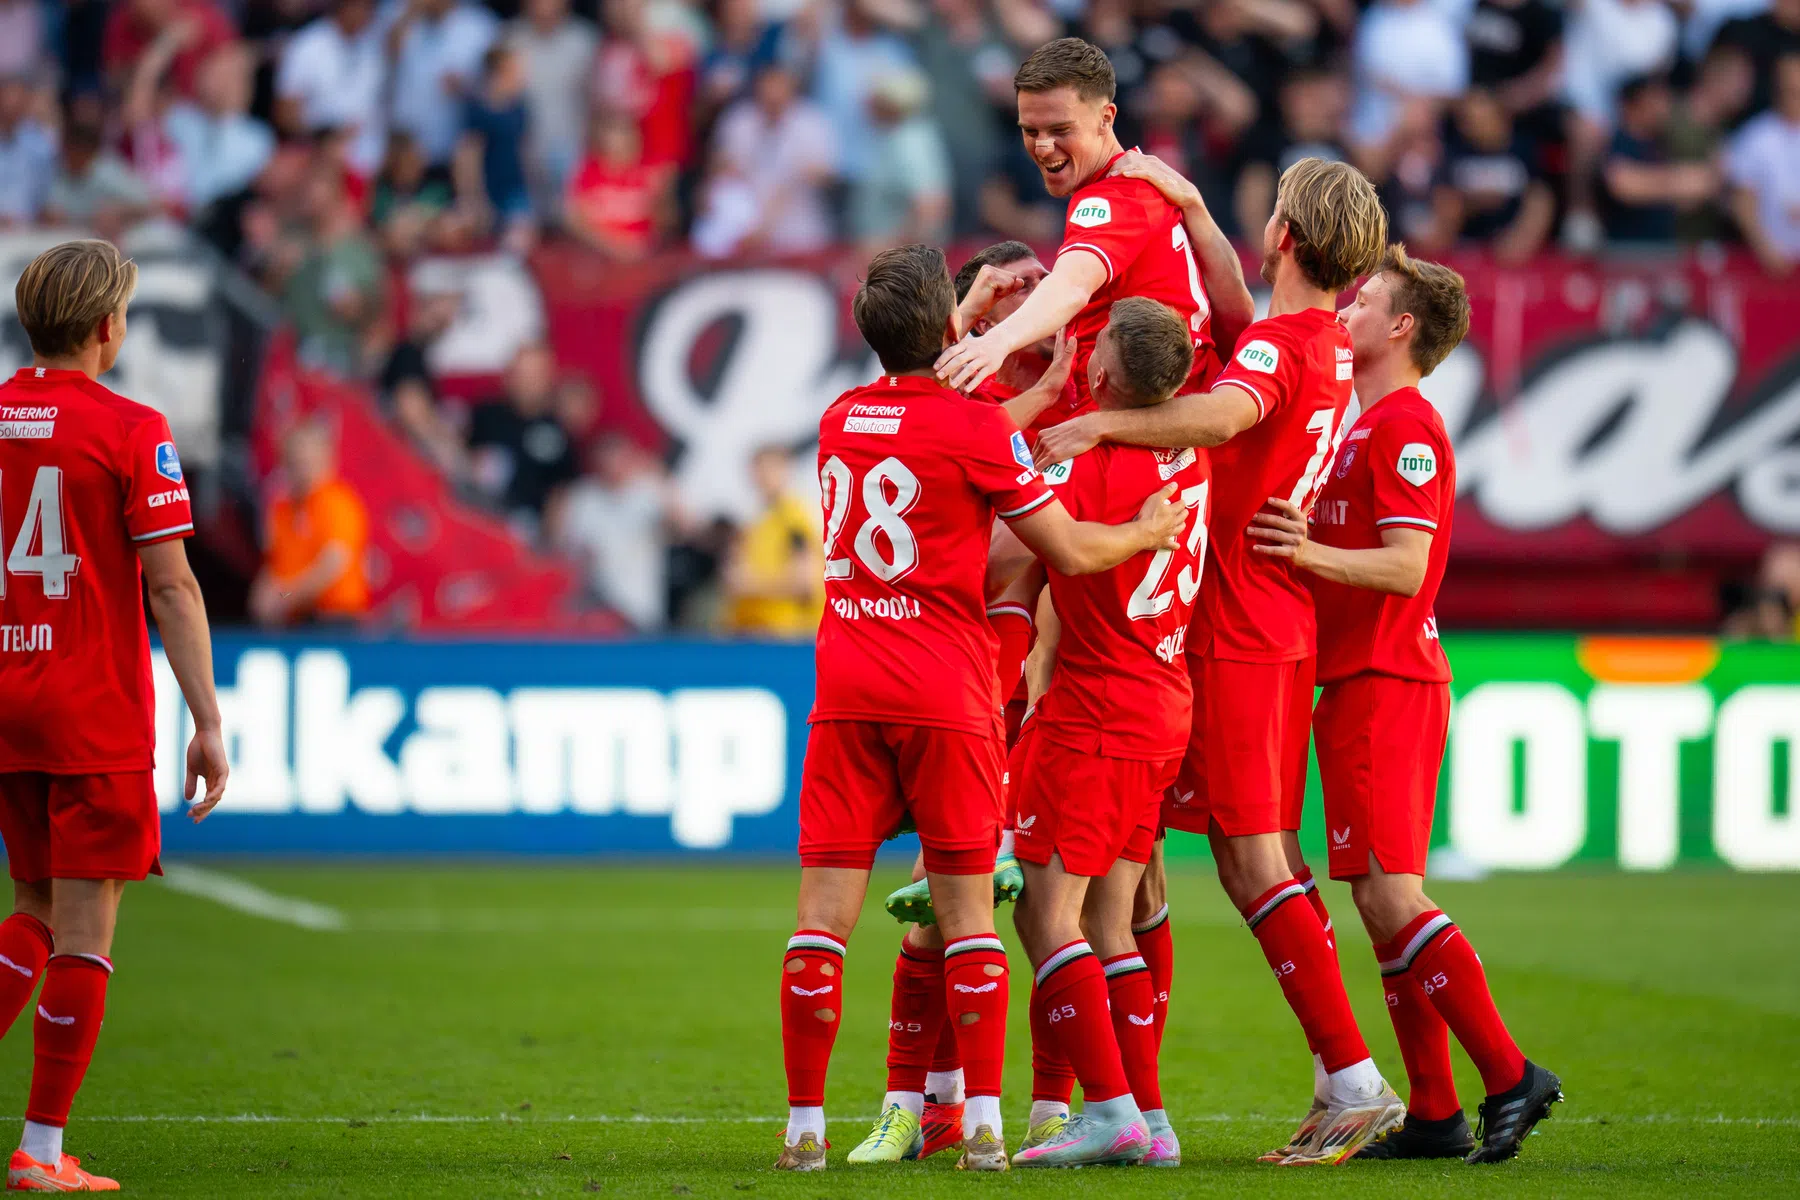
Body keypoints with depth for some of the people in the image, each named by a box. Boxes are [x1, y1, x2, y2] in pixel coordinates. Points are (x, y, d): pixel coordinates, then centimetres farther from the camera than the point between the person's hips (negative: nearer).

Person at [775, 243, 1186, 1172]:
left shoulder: (839, 421, 9)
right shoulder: (973, 425, -7)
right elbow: (1070, 550, -2)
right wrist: (1148, 531, 15)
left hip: (845, 693, 4)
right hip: (945, 695, -4)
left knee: (825, 912, 1)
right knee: (967, 911, 2)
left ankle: (804, 1125, -2)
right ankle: (982, 1124, -3)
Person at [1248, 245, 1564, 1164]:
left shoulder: (1405, 427, -11)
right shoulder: (1372, 424, 20)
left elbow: (1405, 567, -20)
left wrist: (1314, 553, -33)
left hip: (1385, 685, -10)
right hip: (1361, 682, 10)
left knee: (1389, 895, -14)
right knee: (1383, 900, 8)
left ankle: (1509, 1075, -14)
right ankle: (1433, 1114, 8)